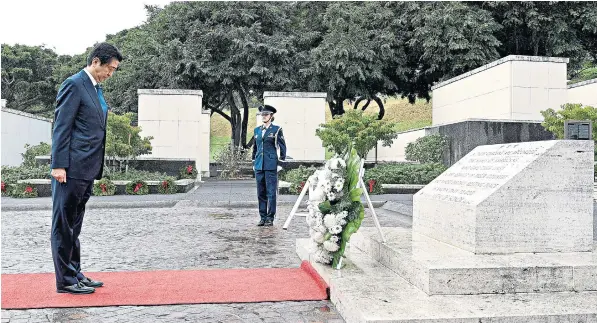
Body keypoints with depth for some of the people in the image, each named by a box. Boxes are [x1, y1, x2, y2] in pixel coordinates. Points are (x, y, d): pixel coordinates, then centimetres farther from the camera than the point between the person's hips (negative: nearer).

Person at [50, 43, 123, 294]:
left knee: (74, 225, 15)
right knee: (64, 224, 0)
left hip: (87, 168, 9)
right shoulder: (74, 85, -9)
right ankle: (65, 280, 7)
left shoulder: (96, 88, 18)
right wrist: (59, 165, -18)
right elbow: (61, 127, -14)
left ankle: (75, 274, 24)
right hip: (71, 168, -9)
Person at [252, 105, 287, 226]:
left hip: (271, 165, -5)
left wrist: (280, 163, -4)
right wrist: (254, 162, 17)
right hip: (259, 165, 5)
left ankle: (270, 218, 3)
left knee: (271, 192, -3)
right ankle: (263, 217, 15)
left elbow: (282, 147, 0)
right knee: (261, 192, 7)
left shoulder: (276, 129, -1)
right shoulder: (257, 130, 14)